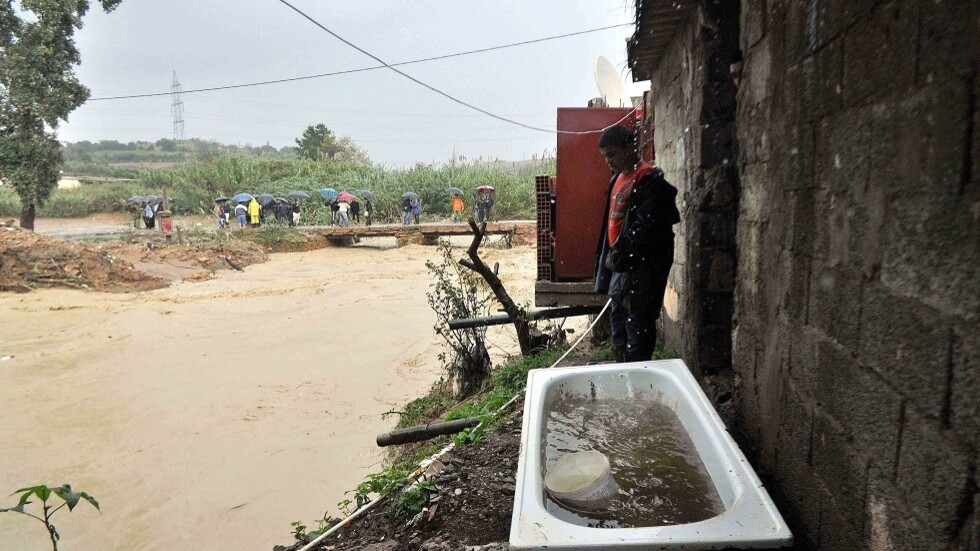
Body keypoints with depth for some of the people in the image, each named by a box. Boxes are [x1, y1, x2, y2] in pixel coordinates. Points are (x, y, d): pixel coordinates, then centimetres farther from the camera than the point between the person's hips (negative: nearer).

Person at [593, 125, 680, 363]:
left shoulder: (649, 180, -14)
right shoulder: (618, 178, 15)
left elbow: (645, 226, -22)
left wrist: (619, 252, -17)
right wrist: (608, 256, 16)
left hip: (641, 265, -10)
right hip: (620, 263, 10)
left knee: (637, 324, -5)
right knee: (617, 319, 16)